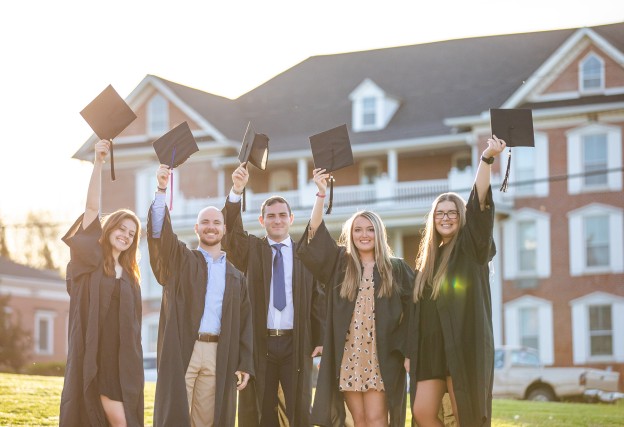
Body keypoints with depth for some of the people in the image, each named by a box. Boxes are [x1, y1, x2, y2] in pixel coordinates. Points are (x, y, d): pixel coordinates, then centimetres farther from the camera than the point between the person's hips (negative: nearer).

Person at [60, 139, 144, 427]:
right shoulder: (90, 257, 4)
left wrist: (132, 367, 12)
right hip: (90, 354, -4)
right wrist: (98, 162, -13)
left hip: (118, 357, 4)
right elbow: (92, 208, -6)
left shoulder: (130, 276, 16)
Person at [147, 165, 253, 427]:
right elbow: (159, 231, -8)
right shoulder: (180, 260, 10)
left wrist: (244, 364, 3)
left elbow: (244, 323, 12)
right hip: (182, 350, -2)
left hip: (218, 355, 2)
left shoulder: (236, 276, 15)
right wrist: (162, 191, -22)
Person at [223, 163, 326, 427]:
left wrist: (320, 340, -2)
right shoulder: (252, 250, 8)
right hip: (259, 343, 0)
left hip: (296, 343, 0)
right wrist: (237, 190, -26)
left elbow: (318, 299, 5)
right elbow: (233, 230, -10)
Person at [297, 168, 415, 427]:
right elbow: (316, 236, -2)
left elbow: (410, 311, 4)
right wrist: (321, 194, -10)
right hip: (347, 354, 2)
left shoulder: (397, 269, 5)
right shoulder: (340, 263, 9)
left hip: (381, 355, -2)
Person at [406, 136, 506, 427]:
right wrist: (411, 351, 9)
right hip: (431, 347, 6)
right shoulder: (427, 260, 16)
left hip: (464, 346, -6)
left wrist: (487, 158, -30)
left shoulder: (472, 248, 0)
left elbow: (479, 203, -16)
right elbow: (418, 309, 16)